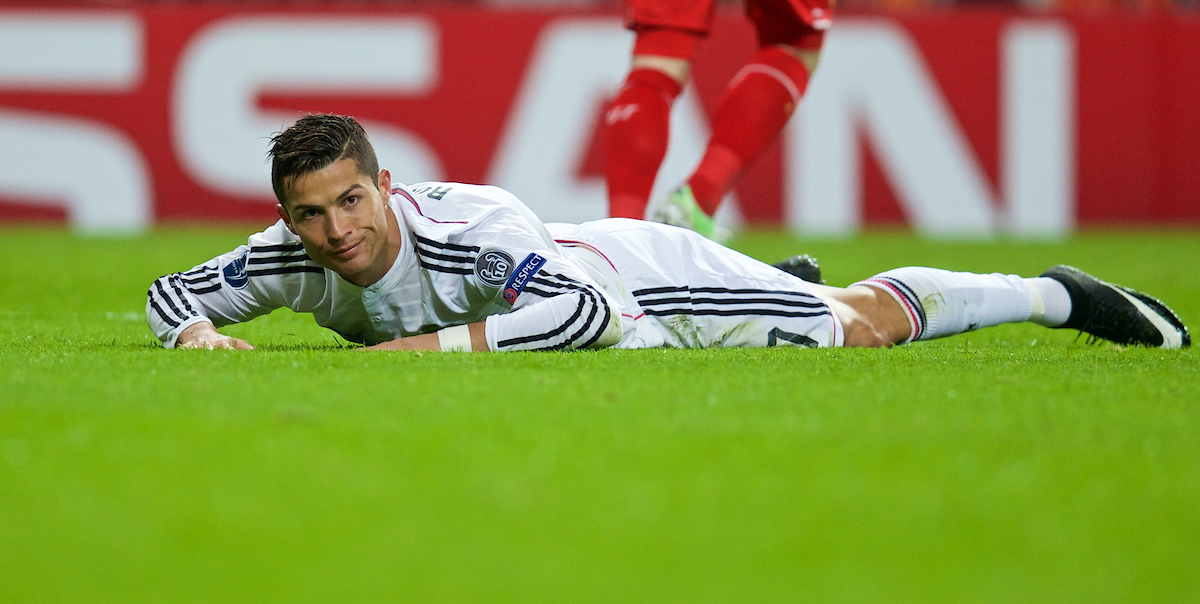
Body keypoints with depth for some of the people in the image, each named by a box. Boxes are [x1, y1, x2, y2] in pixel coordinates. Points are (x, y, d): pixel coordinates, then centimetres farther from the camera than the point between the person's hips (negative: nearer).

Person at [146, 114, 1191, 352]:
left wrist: (438, 345, -52)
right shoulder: (295, 257, -24)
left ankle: (1060, 295, 29)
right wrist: (197, 331, -34)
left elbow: (587, 309, -51)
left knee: (864, 323, 9)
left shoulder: (462, 224, -42)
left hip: (637, 278, -5)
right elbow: (175, 288, -11)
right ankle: (791, 286, 65)